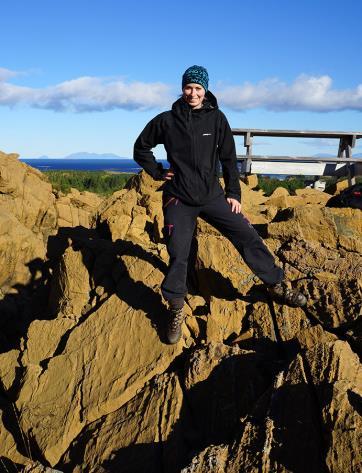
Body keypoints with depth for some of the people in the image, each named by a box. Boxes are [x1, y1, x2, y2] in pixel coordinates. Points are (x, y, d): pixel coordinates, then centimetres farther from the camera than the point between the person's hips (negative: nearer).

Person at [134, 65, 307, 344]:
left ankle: (277, 285, 14)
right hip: (179, 200, -1)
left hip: (212, 195, 2)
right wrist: (157, 172, 2)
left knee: (247, 236, -2)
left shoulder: (216, 119, 1)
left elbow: (229, 158, 5)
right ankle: (176, 311, 13)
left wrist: (234, 193, 3)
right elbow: (141, 149, 13)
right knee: (178, 256, -5)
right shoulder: (166, 121, -2)